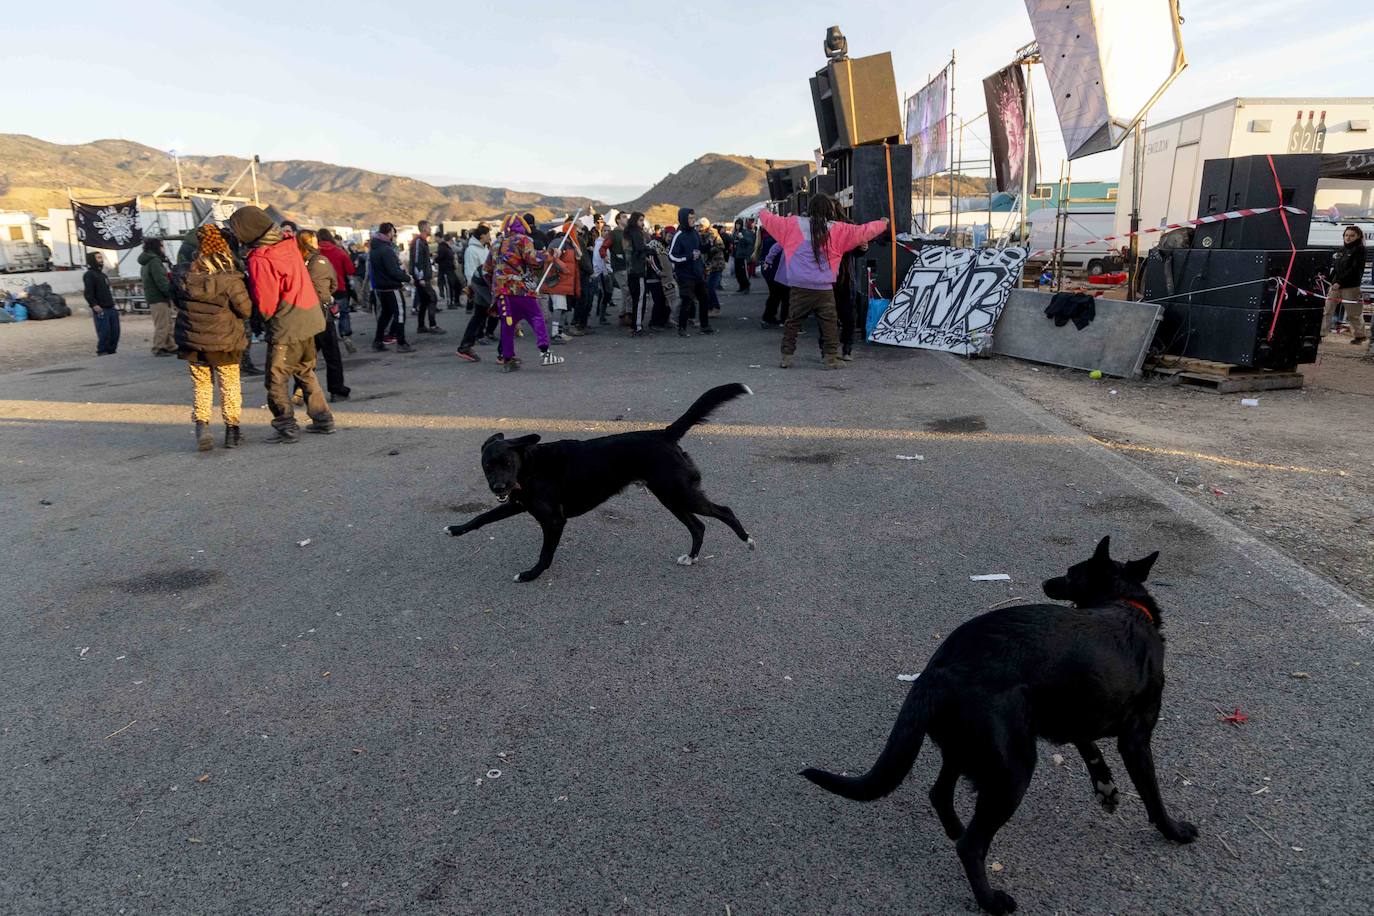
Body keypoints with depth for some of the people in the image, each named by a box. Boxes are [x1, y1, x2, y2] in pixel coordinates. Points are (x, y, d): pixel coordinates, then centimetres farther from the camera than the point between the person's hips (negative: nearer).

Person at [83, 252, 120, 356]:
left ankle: (111, 351, 16)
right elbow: (88, 293, -14)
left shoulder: (102, 274, 22)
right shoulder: (89, 274, -5)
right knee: (104, 332, -10)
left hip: (110, 308, 8)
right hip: (100, 309, -8)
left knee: (115, 332, 7)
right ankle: (102, 352, -2)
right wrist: (94, 305, -24)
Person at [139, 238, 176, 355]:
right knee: (162, 325, -6)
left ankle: (171, 347, 20)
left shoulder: (145, 263, 19)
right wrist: (171, 294, -17)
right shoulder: (154, 261, -14)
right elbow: (161, 281, -21)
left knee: (167, 324, 15)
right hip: (159, 299, -10)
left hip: (152, 298, 10)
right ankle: (158, 348, -3)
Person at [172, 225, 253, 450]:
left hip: (192, 342, 3)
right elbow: (246, 309, -13)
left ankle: (201, 425, 1)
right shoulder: (228, 277, -17)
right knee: (230, 385, 11)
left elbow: (177, 303, 8)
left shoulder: (184, 274, -4)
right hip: (224, 342, -3)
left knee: (200, 385, 15)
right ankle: (232, 431, 16)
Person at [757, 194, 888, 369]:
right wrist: (883, 224, 19)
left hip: (799, 287, 2)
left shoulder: (795, 224, 2)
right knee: (829, 323, 6)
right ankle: (832, 358, 5)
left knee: (792, 322, 10)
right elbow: (862, 232, 2)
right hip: (824, 288, -2)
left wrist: (762, 213, 38)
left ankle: (786, 356, 12)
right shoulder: (837, 229, -3)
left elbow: (772, 221, 16)